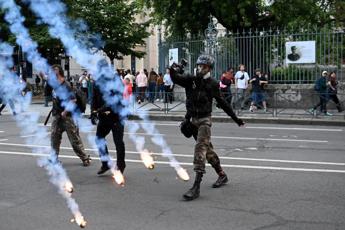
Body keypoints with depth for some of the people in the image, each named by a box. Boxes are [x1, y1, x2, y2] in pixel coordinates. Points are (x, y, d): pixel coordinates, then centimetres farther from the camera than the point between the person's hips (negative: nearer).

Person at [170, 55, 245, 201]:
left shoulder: (212, 84, -2)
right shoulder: (190, 79, 2)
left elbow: (222, 103, 8)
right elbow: (176, 79, -15)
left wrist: (235, 118, 12)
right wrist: (174, 70, -38)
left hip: (205, 120, -4)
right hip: (193, 120, 4)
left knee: (200, 148, -18)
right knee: (207, 149, 15)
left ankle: (196, 187, -21)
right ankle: (222, 175, 35)